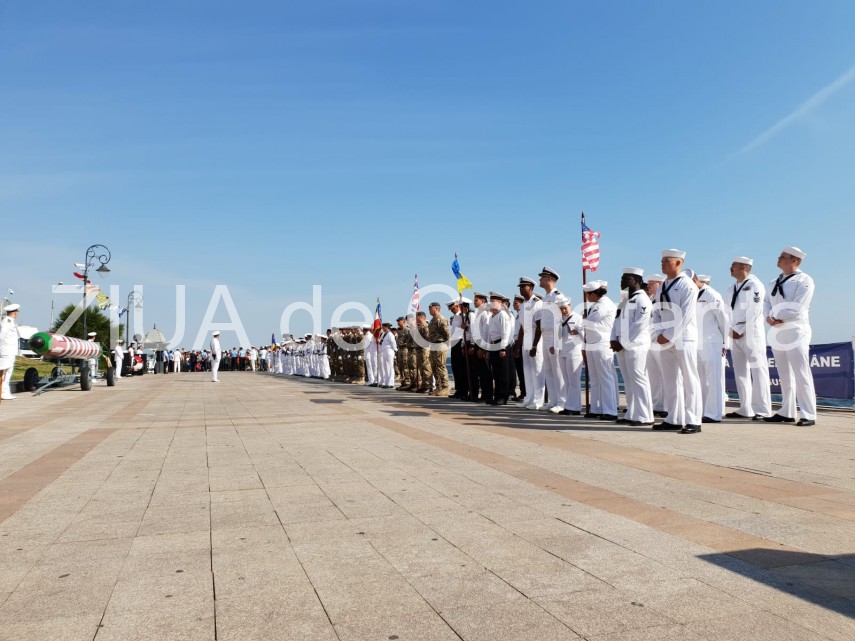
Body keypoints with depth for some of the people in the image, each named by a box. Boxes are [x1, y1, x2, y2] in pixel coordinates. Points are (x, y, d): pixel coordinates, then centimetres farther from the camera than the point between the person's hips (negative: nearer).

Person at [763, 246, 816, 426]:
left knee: (801, 374, -8)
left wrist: (777, 316, -10)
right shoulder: (774, 282, 18)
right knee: (785, 376, 11)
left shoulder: (804, 280, -5)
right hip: (777, 332, 7)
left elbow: (798, 307, -15)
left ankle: (808, 415, -4)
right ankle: (787, 413, 17)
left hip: (795, 332, -7)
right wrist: (768, 317, -7)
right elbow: (766, 302, 12)